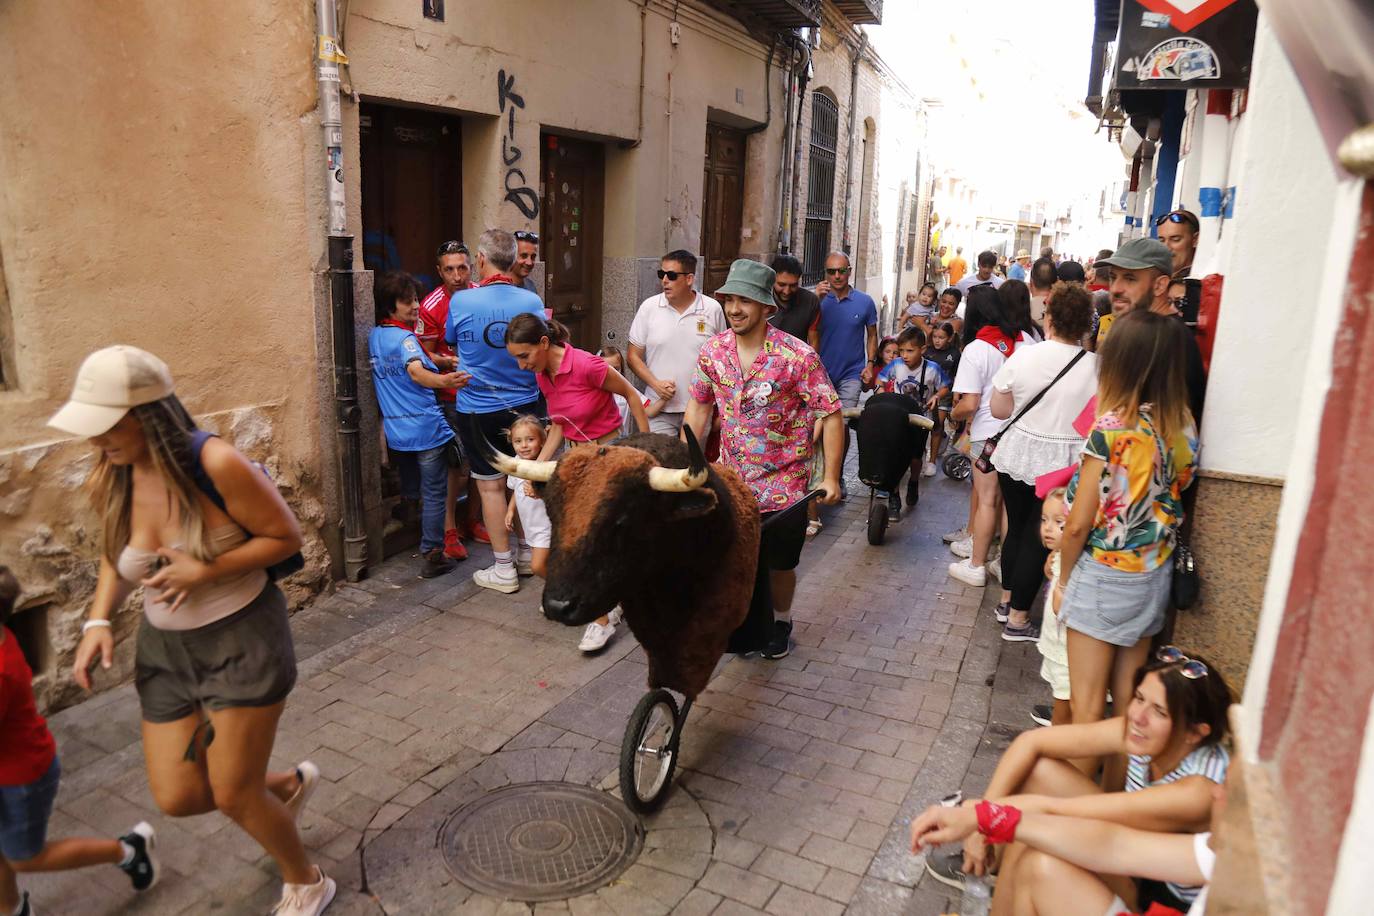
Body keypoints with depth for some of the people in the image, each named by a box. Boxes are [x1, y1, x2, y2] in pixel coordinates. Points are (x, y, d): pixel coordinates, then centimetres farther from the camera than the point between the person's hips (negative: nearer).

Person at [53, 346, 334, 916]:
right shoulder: (109, 481, -6)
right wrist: (98, 619, -3)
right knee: (177, 797, 9)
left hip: (242, 640, -6)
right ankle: (291, 784, 39)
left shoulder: (214, 464, -24)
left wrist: (204, 572, -25)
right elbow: (114, 559, 13)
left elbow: (286, 537, -15)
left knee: (233, 795, 3)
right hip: (165, 647, 6)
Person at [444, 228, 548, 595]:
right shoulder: (532, 301, -9)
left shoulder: (461, 302, -13)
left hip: (478, 409, -2)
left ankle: (504, 569, 12)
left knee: (491, 486, 7)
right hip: (525, 404, 3)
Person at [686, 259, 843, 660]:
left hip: (783, 485, -3)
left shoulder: (797, 357, -18)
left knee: (779, 563, 11)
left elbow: (831, 415, -13)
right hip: (731, 483, 4)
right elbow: (699, 405, 8)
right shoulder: (713, 351, -4)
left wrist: (830, 476, -17)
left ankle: (780, 622, 38)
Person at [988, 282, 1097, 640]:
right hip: (1063, 465, -2)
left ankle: (1006, 602, 34)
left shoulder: (1022, 356, -9)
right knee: (1037, 538, 8)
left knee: (1017, 528, 19)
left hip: (1018, 456, 2)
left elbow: (999, 409, 0)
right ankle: (1017, 620, 17)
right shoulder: (1095, 367, -12)